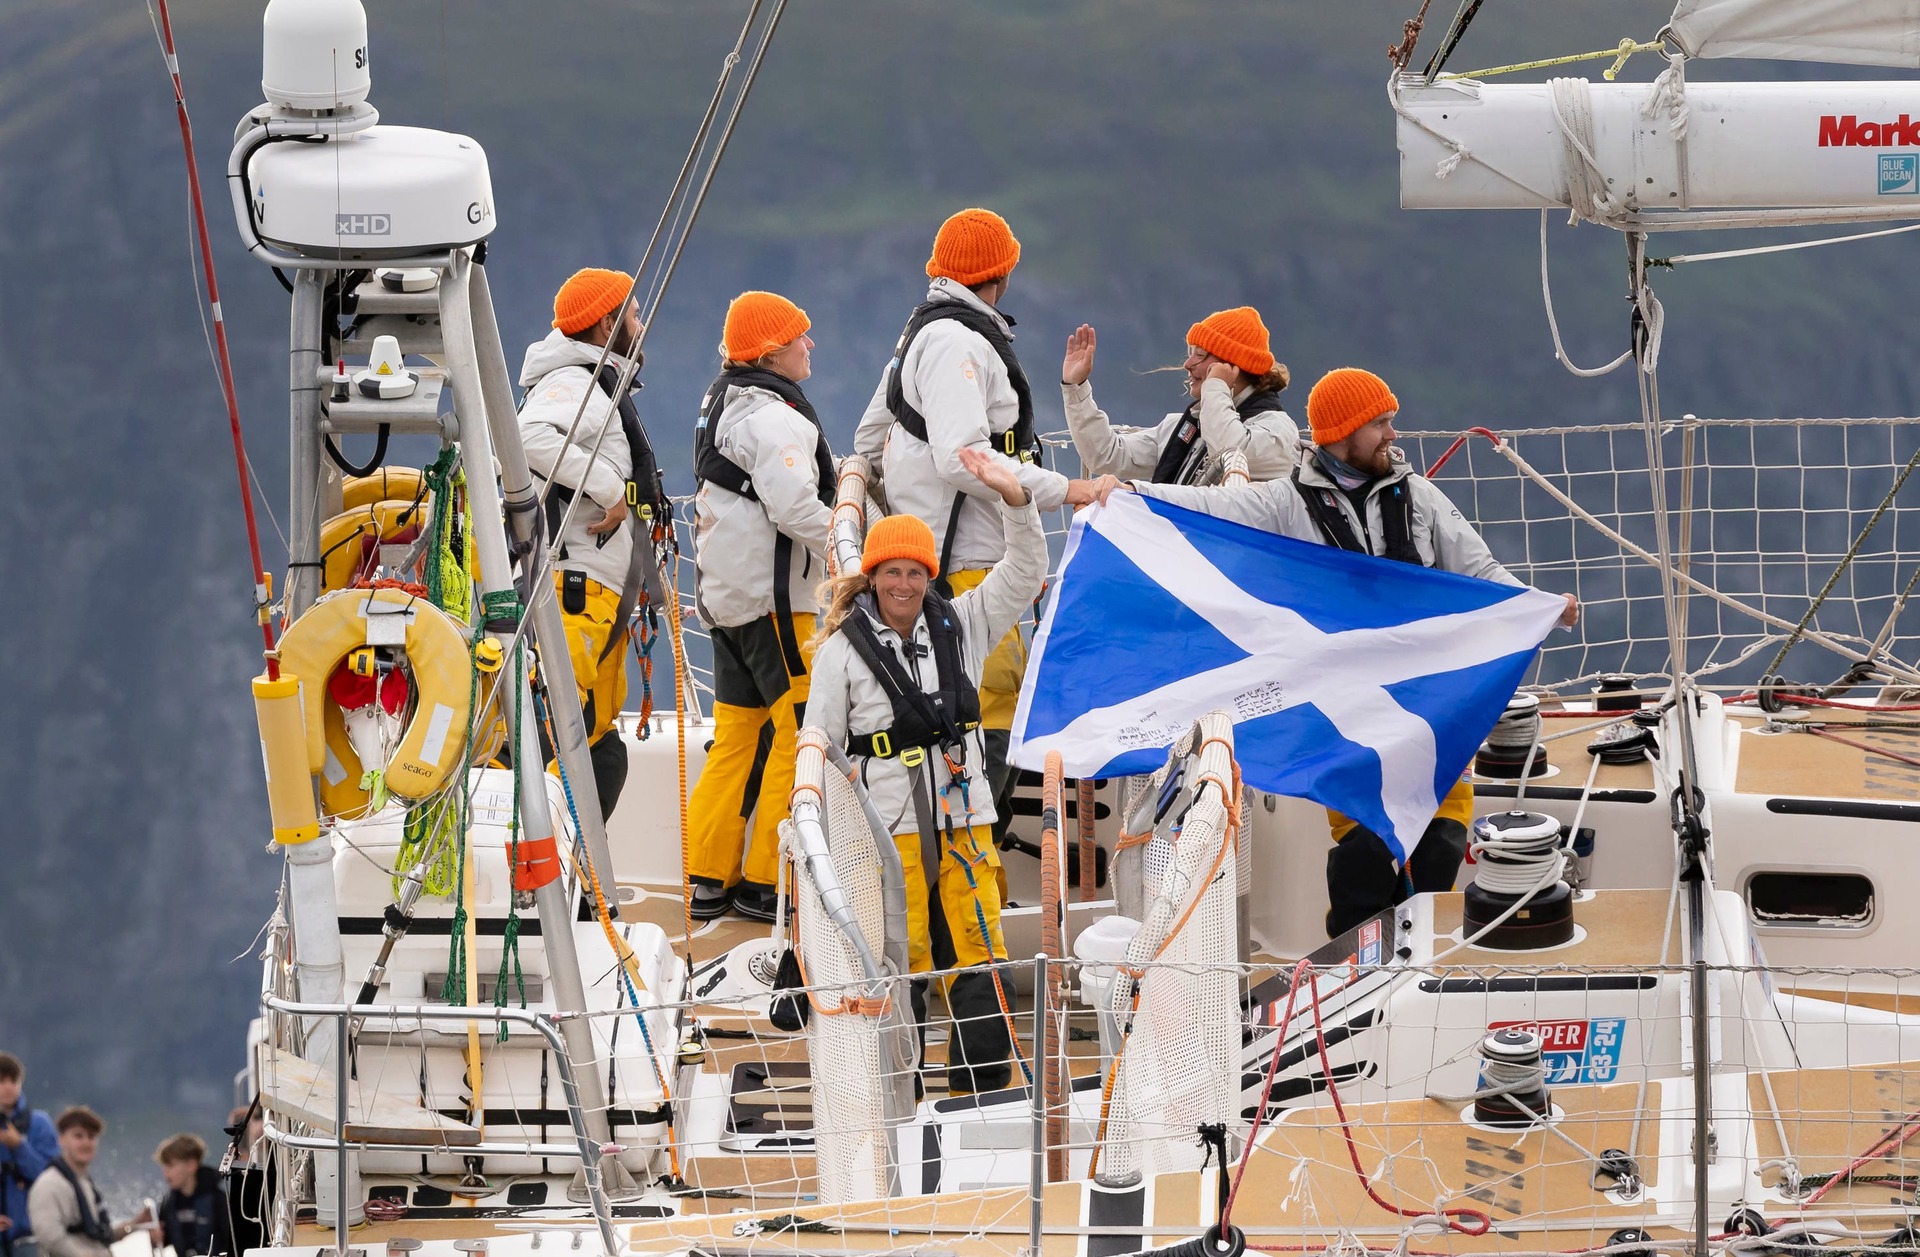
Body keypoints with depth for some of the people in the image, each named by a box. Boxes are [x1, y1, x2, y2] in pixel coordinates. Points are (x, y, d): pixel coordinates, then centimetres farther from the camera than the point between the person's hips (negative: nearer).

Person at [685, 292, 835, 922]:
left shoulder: (725, 404, 16)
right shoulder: (773, 416, -16)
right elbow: (793, 505, -25)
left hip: (727, 598, 10)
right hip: (773, 600, -10)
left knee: (736, 735, 12)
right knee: (801, 730, -6)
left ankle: (709, 881, 13)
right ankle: (765, 881, -6)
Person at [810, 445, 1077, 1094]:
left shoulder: (960, 626, 8)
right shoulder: (844, 648, 0)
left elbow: (1024, 574, 1)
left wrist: (1016, 498, -15)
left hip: (963, 819, 3)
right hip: (887, 829, -3)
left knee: (979, 955, -1)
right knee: (898, 967, -5)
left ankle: (984, 1090, 7)